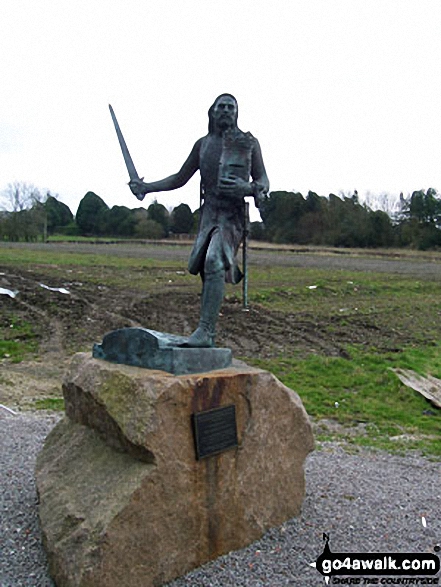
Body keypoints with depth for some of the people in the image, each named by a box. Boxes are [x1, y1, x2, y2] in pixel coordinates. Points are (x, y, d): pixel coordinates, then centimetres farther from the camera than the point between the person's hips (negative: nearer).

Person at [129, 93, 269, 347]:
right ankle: (209, 334, 20)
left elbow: (264, 182, 4)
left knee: (214, 263, -26)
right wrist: (146, 187, 8)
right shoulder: (203, 144, 14)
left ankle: (205, 330, -25)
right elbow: (180, 178, 18)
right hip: (209, 213, 5)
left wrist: (248, 188, -20)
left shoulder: (249, 143, 4)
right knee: (205, 268, 6)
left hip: (233, 214, -5)